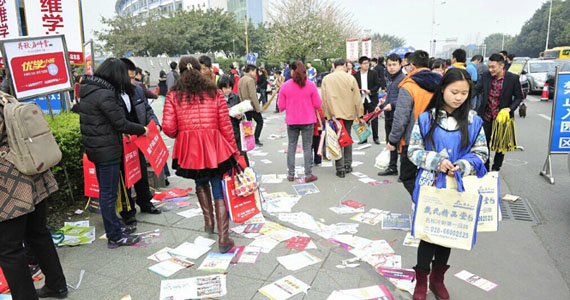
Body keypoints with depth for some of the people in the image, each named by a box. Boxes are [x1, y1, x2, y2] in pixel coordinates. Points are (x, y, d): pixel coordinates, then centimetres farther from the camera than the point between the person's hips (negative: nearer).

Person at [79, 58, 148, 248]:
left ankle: (115, 227, 34)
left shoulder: (89, 90, 8)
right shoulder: (105, 95, -21)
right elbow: (121, 123, -17)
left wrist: (123, 132, 12)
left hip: (95, 147, 10)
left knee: (105, 192, 19)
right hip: (107, 150, -10)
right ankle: (114, 237, 13)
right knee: (109, 194, 1)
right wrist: (142, 130, -3)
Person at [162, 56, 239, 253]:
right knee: (219, 192, 7)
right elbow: (226, 126, 1)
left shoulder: (173, 96, 1)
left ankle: (208, 222, 29)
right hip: (214, 147, -1)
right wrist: (234, 151, 9)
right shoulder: (215, 93, 3)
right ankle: (223, 238, 4)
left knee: (200, 183, 28)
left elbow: (168, 128, -6)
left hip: (188, 149, 1)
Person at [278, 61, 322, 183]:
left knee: (291, 147, 13)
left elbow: (281, 106, -2)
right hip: (308, 121, -1)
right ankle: (308, 175, 9)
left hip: (291, 121, 1)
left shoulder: (285, 86, -6)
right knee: (307, 147, 6)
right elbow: (318, 104, -5)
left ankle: (291, 174, 18)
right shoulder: (311, 85, -7)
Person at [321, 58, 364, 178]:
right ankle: (348, 165, 22)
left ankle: (340, 169, 4)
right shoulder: (350, 78, -3)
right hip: (349, 114, 1)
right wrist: (360, 115, 6)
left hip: (334, 114, -1)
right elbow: (357, 98, -1)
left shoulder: (326, 79, -3)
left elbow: (324, 99, -4)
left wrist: (327, 115, 2)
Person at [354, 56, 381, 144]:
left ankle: (375, 137, 14)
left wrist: (370, 91, -15)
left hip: (371, 99, -2)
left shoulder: (373, 73, 1)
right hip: (361, 100, 2)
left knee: (374, 119, 3)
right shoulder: (356, 75, 5)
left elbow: (378, 85, -1)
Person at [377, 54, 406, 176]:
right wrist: (381, 106, 25)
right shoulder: (390, 78, 16)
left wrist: (392, 105, -30)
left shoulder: (403, 78, -12)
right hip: (388, 115, 9)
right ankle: (392, 167, 29)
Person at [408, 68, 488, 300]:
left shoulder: (473, 121, -2)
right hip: (430, 186, -2)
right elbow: (413, 151, -5)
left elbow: (481, 153, 3)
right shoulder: (426, 118, -8)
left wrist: (463, 166, -16)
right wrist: (436, 161, -20)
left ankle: (438, 279, 37)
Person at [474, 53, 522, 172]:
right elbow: (476, 90, -4)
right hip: (486, 117, 2)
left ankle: (495, 169, 30)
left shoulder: (513, 78, -9)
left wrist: (510, 108, -17)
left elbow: (518, 97, -2)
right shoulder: (486, 76, -3)